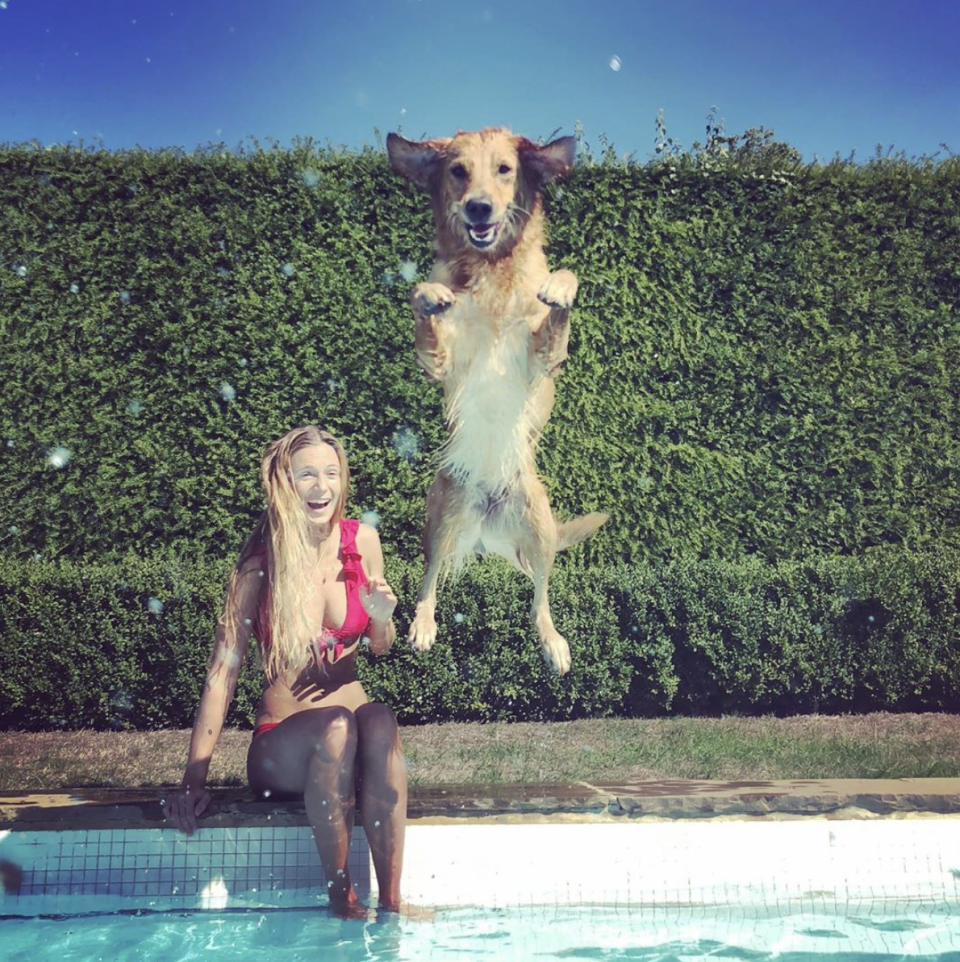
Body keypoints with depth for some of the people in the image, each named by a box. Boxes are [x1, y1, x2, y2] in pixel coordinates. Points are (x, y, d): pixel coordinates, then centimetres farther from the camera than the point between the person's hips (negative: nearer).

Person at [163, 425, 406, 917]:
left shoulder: (362, 540, 0)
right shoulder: (262, 561, -9)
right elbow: (224, 667, -12)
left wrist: (382, 618, -11)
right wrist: (194, 780, -16)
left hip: (355, 724, 3)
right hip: (282, 745, -2)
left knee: (380, 720, -32)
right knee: (337, 725, -35)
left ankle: (391, 905, -29)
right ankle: (341, 898, -23)